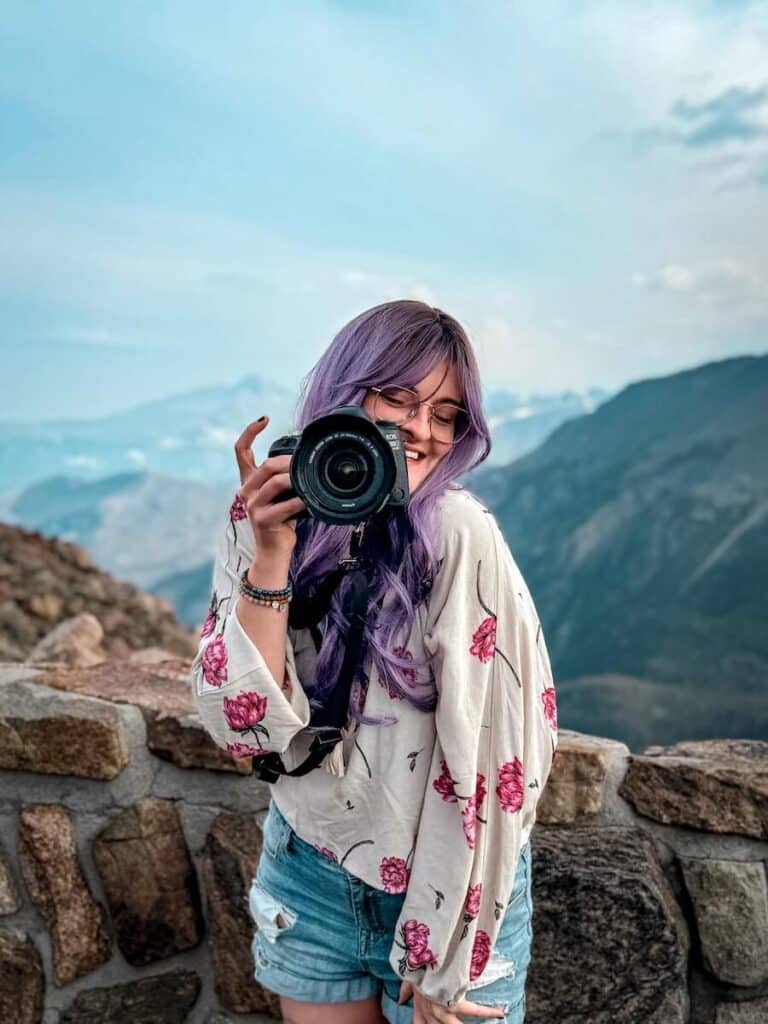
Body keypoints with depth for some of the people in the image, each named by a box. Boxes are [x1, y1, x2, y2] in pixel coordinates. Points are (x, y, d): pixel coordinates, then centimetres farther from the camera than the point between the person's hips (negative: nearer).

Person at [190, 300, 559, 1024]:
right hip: (310, 876, 4)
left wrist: (442, 960, -13)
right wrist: (271, 555, -26)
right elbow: (243, 727, -16)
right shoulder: (257, 525, -9)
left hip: (447, 886, -3)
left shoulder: (458, 534, -21)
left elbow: (488, 751, -19)